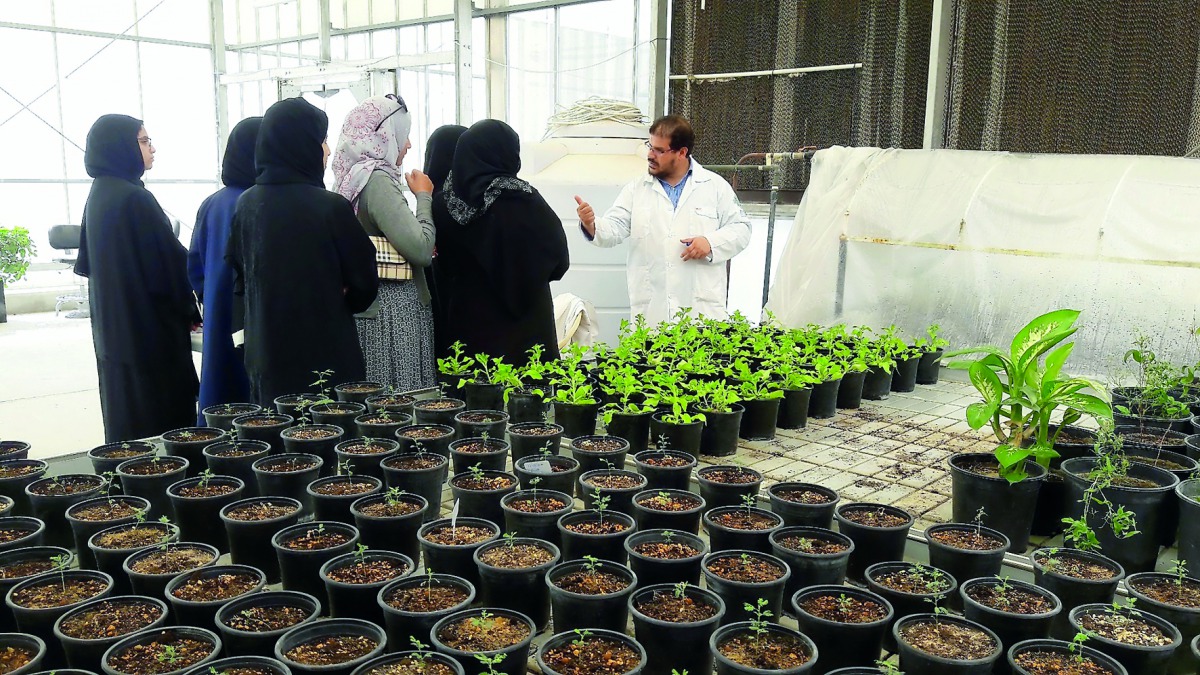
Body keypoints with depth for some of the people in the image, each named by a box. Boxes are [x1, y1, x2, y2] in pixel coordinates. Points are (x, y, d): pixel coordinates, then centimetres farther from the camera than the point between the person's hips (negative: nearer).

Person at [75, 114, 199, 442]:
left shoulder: (98, 196, 9)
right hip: (151, 327, -9)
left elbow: (88, 262, 16)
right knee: (162, 417, -2)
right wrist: (190, 310, -3)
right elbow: (170, 260, -17)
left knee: (125, 419, 16)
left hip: (112, 326, 9)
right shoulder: (134, 198, -18)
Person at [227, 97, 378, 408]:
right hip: (324, 357, -6)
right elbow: (364, 284, -8)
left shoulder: (247, 203, 1)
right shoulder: (330, 207, -16)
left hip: (264, 358, 6)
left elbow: (239, 279, 12)